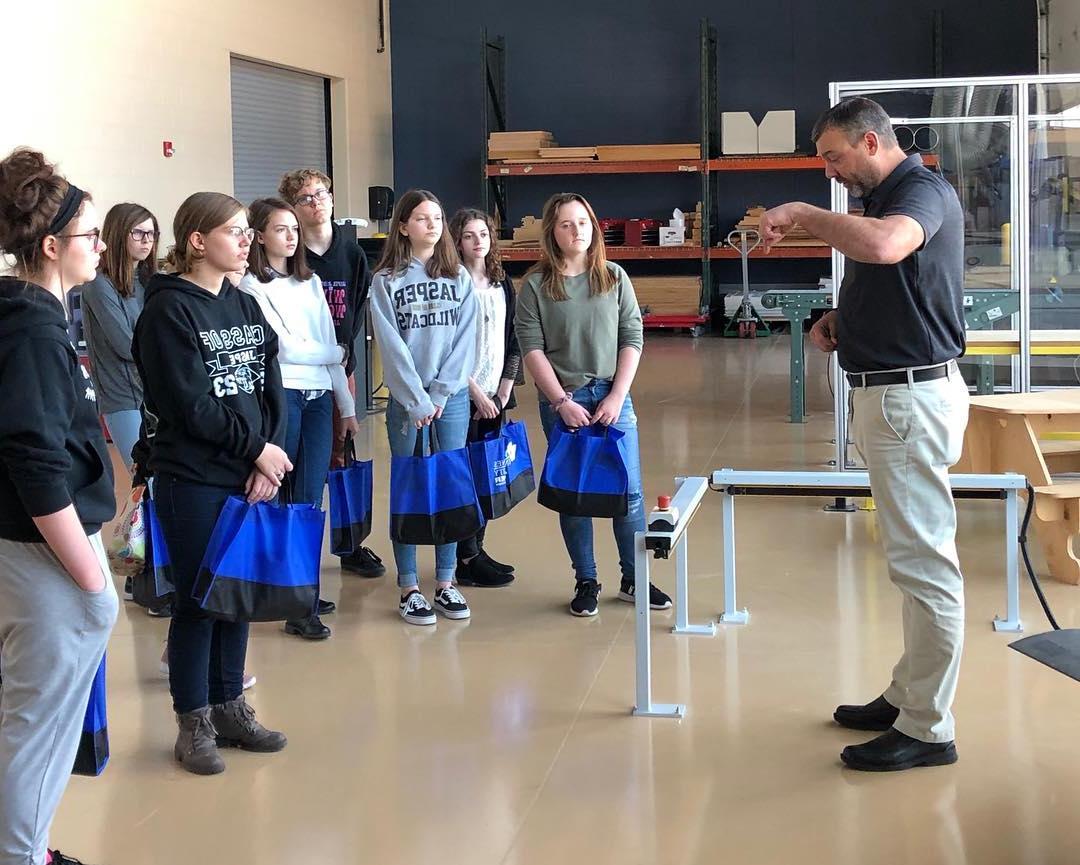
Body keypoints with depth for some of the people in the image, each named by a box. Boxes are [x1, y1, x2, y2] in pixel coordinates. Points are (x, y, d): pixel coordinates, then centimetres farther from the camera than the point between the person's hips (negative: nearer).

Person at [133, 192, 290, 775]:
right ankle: (193, 724, 15)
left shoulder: (245, 306, 12)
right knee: (197, 601, 2)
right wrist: (258, 449, -11)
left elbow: (271, 388, 6)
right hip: (192, 481, -6)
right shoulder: (169, 310, -9)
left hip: (250, 477, 6)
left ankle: (230, 708, 26)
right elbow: (192, 404, -16)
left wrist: (270, 456, -8)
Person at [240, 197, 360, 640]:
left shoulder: (310, 283, 15)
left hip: (319, 398, 6)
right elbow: (284, 348, -9)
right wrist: (337, 353, 5)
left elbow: (331, 350, 15)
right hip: (281, 397, -6)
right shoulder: (252, 287, -4)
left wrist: (347, 406, 13)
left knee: (311, 498, 6)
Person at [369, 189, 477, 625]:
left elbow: (465, 340, 2)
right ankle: (409, 589, 7)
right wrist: (418, 401, -11)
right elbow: (391, 346, -5)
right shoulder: (385, 281, 1)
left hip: (453, 397, 2)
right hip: (406, 400, -2)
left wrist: (440, 395, -8)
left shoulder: (458, 277, 8)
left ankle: (446, 583, 13)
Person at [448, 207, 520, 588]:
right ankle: (467, 560, 4)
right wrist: (476, 393, -12)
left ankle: (477, 550, 19)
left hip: (495, 396, 6)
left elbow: (513, 341, 12)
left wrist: (505, 387, 2)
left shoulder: (503, 284, 11)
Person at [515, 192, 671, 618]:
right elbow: (531, 348, -5)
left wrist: (616, 396, -6)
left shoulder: (614, 278, 4)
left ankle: (633, 579, 15)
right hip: (562, 400, -1)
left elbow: (632, 338, 3)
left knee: (629, 491, 3)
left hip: (612, 397, 2)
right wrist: (562, 402, -11)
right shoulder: (536, 285, -1)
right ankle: (585, 582, 16)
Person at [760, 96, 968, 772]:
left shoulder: (924, 190, -14)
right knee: (914, 555, 17)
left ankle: (928, 728, 1)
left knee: (924, 560, -6)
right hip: (887, 393, 11)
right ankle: (909, 695, 28)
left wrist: (802, 214, -25)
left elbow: (885, 245, -38)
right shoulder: (881, 198, 17)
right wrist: (839, 318, 9)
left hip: (913, 396, -11)